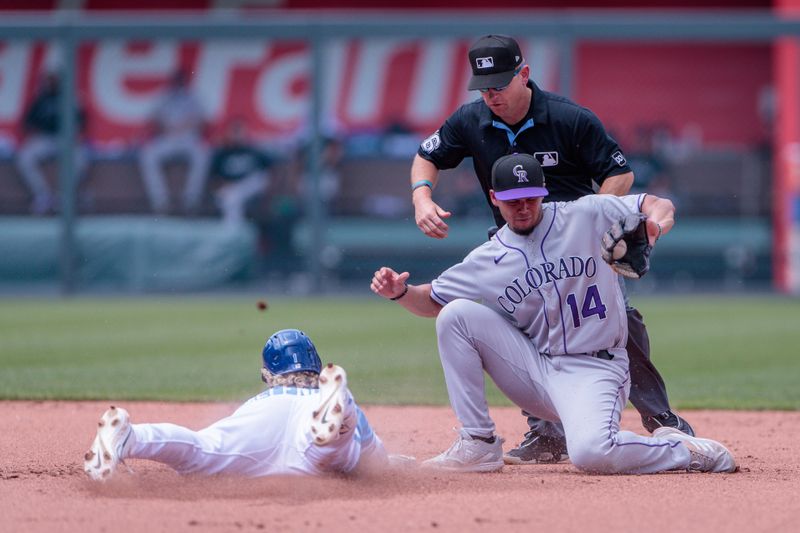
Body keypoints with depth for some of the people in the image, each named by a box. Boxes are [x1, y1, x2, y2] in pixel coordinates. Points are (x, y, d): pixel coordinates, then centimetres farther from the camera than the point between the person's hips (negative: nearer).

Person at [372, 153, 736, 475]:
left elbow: (660, 206, 0)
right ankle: (478, 445, -6)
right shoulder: (487, 260, 5)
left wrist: (653, 227, -24)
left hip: (594, 370, -5)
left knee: (590, 453, -34)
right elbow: (432, 301, 14)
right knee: (456, 315, -11)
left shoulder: (585, 217, -3)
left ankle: (683, 451, -4)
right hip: (533, 368, 5)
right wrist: (401, 292, -8)